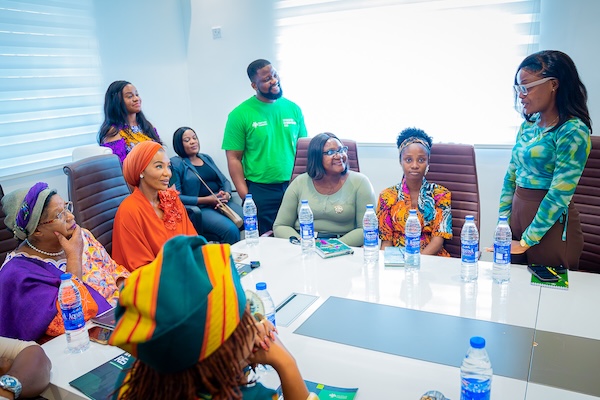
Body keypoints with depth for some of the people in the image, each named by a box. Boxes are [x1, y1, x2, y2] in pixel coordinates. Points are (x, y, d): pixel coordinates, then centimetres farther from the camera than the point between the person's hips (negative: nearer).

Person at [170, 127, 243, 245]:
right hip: (199, 208, -6)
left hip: (221, 203, 6)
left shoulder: (206, 158, 20)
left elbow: (225, 181, 20)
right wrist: (206, 200, -14)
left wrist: (227, 194, -4)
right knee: (231, 230, -31)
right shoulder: (176, 164, 1)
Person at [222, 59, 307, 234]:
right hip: (260, 192, -3)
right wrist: (245, 195, -11)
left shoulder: (293, 108, 6)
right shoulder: (240, 114, -5)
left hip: (293, 187, 3)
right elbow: (234, 158, -5)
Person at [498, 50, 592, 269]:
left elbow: (559, 195, -19)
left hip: (550, 222, -6)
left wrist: (527, 241, -16)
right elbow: (511, 176, 8)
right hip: (518, 214, 6)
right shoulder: (528, 124, 6)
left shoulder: (573, 131, -16)